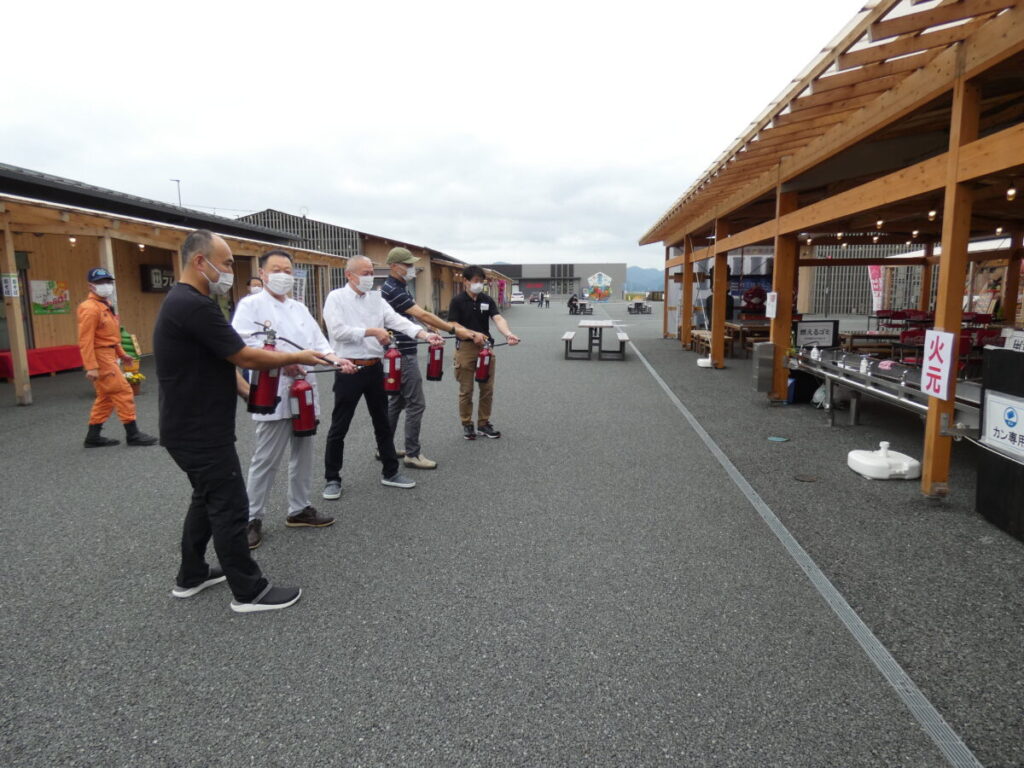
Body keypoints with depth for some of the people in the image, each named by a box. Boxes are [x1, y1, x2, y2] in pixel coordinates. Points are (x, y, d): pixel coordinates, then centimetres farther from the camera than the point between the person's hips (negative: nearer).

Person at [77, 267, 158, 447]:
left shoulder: (105, 305, 14)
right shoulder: (90, 308, -15)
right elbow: (86, 340, -20)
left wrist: (121, 353, 23)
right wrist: (91, 367, -24)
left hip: (109, 356, 10)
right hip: (100, 358, -10)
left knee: (106, 397, 14)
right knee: (123, 392, -7)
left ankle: (93, 437, 21)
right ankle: (132, 434, 0)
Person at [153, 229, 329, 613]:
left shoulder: (182, 301, 12)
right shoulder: (195, 305, -23)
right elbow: (244, 356, -19)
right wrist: (296, 358, -7)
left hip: (192, 427, 11)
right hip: (200, 432, -11)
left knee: (207, 499, 22)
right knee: (229, 508, -1)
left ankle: (191, 576, 35)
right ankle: (249, 592, 11)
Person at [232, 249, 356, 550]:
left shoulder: (300, 308, 16)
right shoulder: (251, 305, -4)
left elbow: (318, 343, 11)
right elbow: (244, 344, -17)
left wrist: (337, 360, -8)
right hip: (273, 394, -7)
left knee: (303, 454, 15)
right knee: (266, 460, -2)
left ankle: (299, 509, 29)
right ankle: (252, 519, 13)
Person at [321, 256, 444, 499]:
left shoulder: (376, 298, 9)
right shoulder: (336, 298, -5)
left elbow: (397, 320, -4)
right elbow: (338, 330, -18)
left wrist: (425, 335, -19)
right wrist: (372, 331, -18)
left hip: (374, 368, 5)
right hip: (349, 370, -5)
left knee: (383, 423, 14)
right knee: (339, 427, 4)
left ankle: (390, 472, 27)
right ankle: (332, 479, 19)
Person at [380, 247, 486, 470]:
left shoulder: (399, 288, 14)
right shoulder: (393, 290, -18)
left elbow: (416, 317, 20)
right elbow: (423, 315, -25)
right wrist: (454, 330, -25)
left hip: (400, 353, 10)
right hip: (403, 355, -10)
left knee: (398, 401, 15)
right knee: (415, 404, -5)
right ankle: (412, 454, 3)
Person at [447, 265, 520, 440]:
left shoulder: (487, 300, 4)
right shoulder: (457, 301, -6)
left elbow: (498, 318, -10)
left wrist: (508, 334, -28)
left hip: (486, 347, 4)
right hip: (466, 348, -4)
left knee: (487, 389, 8)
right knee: (466, 390, 5)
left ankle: (484, 423, 22)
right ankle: (467, 424, 19)